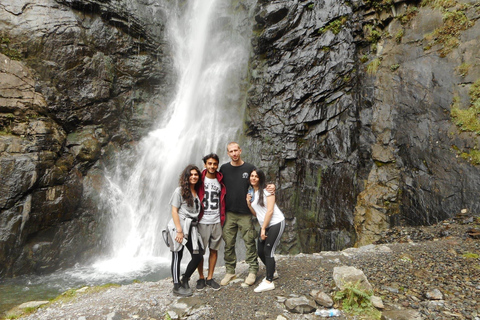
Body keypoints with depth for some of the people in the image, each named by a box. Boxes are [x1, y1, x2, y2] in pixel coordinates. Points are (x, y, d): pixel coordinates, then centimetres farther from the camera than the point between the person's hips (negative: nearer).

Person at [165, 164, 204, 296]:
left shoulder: (197, 192, 14)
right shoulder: (180, 191, -4)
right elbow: (174, 211, -9)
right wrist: (179, 231, -15)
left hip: (191, 227, 6)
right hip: (178, 226, -6)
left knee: (198, 256, 3)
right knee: (177, 257, 3)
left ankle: (184, 281, 23)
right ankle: (177, 286, 16)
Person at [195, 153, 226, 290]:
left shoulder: (221, 181, 8)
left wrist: (222, 218, 10)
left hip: (216, 222, 3)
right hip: (202, 221, -3)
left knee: (214, 250, 8)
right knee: (200, 251, 4)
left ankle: (210, 278, 21)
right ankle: (201, 278, 19)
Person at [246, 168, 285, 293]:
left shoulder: (266, 190, -8)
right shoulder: (252, 194, 14)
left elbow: (270, 210, -14)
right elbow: (255, 213, 13)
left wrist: (263, 229, -15)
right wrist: (248, 203, -4)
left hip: (276, 223, -7)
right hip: (265, 225, 7)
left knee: (268, 250, -11)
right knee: (260, 251, 7)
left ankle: (269, 282, -4)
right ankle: (271, 271, 32)